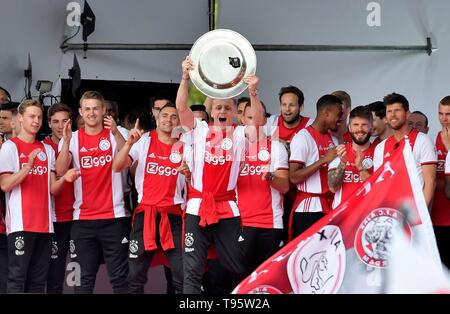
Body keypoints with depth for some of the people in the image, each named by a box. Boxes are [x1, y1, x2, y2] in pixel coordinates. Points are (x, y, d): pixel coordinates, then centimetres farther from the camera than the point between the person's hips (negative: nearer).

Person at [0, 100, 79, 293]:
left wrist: (65, 178, -9)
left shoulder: (47, 150, 16)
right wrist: (28, 166, -20)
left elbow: (52, 188, 12)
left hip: (44, 224, 6)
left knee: (38, 280, 6)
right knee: (17, 278, -8)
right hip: (21, 224, -6)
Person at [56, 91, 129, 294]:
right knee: (84, 279, 3)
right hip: (83, 218, 1)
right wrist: (66, 142, -21)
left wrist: (116, 133, -28)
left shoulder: (115, 135, 4)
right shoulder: (72, 138, 7)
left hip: (114, 216, -1)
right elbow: (60, 171, -7)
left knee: (120, 277, 0)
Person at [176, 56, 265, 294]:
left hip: (227, 208, 1)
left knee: (238, 267, 10)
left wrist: (253, 93, -28)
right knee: (192, 269, -2)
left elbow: (259, 121, -12)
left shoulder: (239, 134, 6)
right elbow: (181, 107, -9)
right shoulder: (199, 130, 6)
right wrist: (185, 78, -25)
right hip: (197, 206, -1)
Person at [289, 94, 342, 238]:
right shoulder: (303, 137, -7)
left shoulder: (333, 140, 16)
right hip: (309, 209, -7)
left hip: (329, 206, 7)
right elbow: (294, 177, -16)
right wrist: (324, 160, -17)